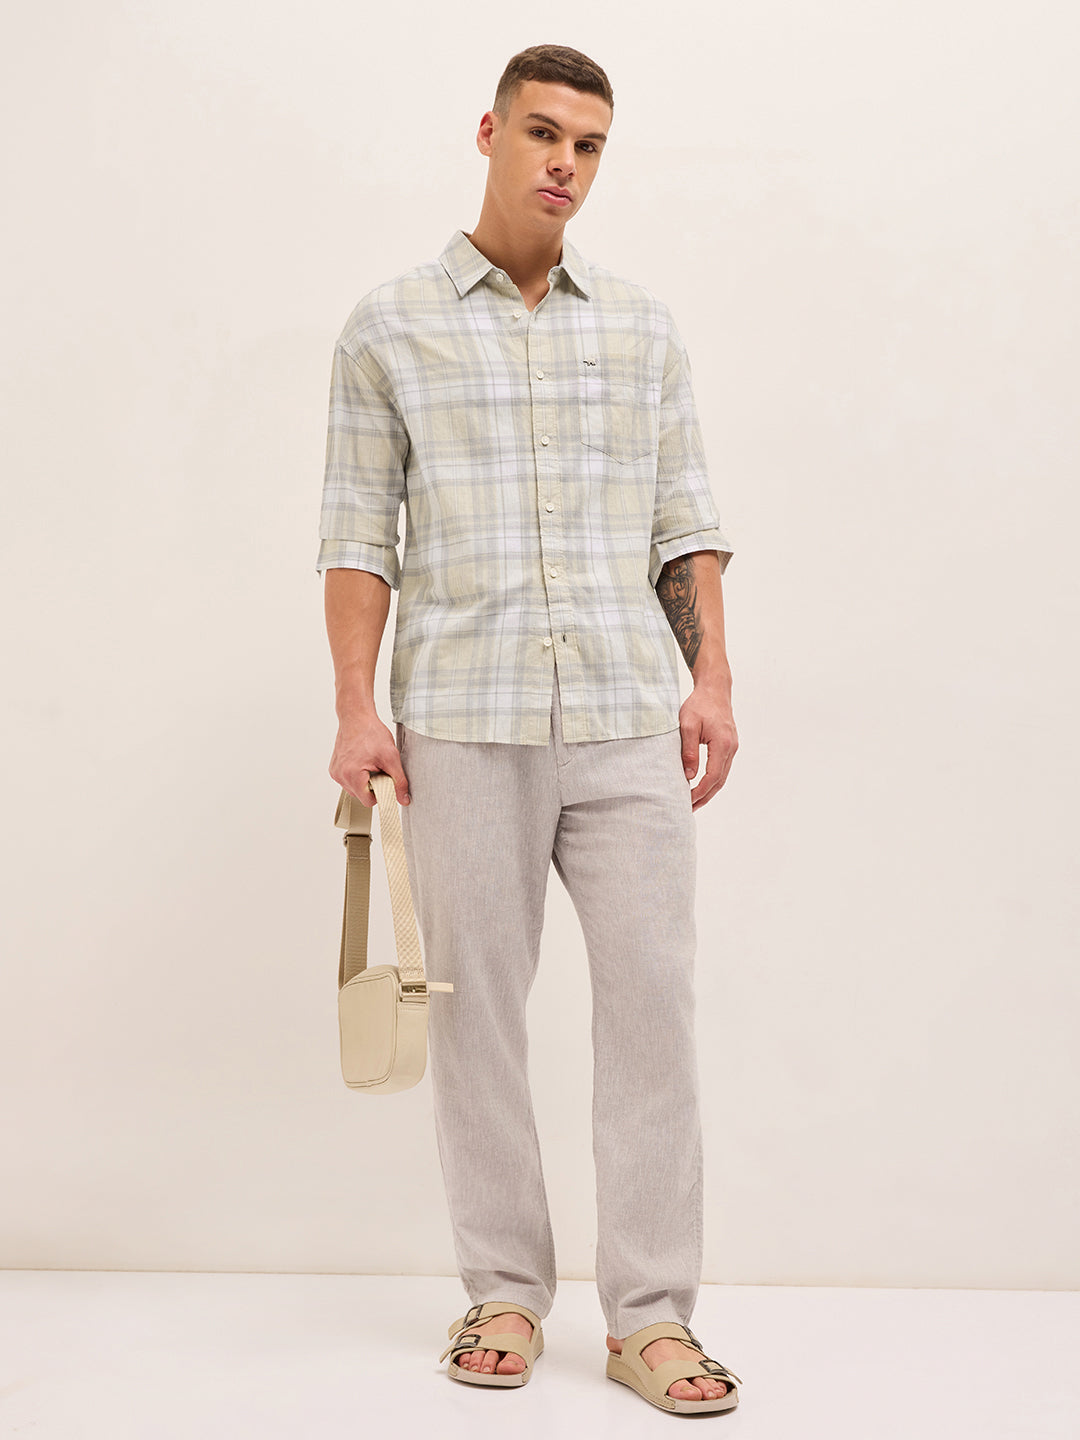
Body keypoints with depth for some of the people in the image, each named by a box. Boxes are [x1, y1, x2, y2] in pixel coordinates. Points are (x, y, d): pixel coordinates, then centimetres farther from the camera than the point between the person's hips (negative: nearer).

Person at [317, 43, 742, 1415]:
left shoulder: (643, 326, 14)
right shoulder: (389, 327, 7)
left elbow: (683, 521, 13)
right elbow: (357, 531, 4)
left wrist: (711, 678, 3)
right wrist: (357, 709, -4)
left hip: (628, 722, 2)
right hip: (463, 722, -1)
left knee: (652, 994, -2)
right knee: (476, 1003, 3)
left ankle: (650, 1313, 7)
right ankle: (504, 1290, 18)